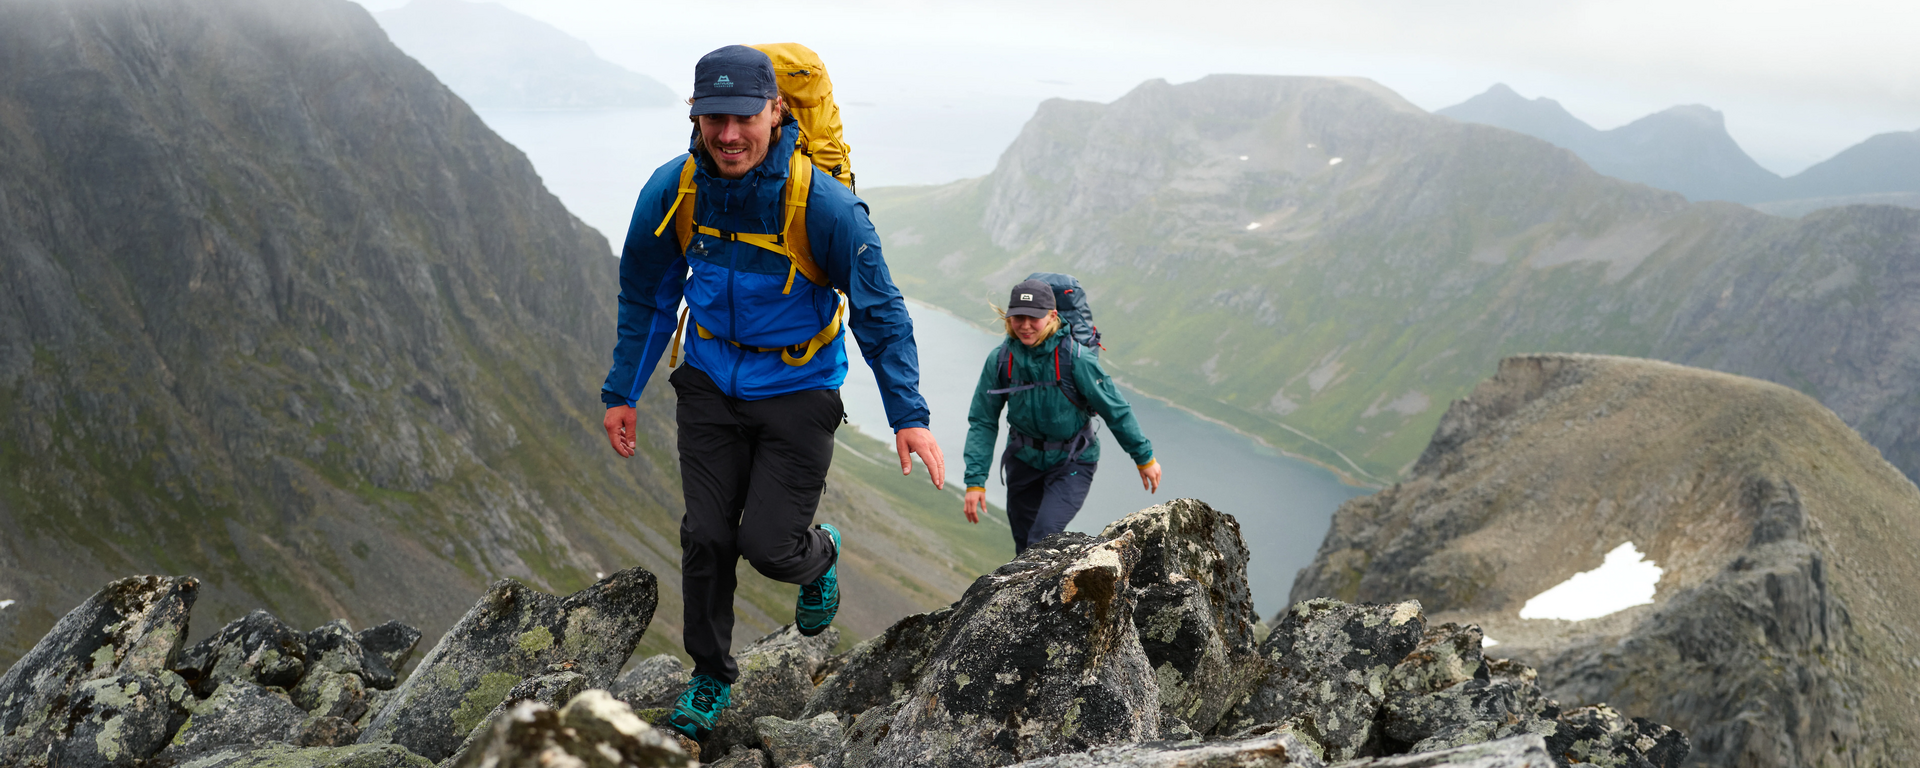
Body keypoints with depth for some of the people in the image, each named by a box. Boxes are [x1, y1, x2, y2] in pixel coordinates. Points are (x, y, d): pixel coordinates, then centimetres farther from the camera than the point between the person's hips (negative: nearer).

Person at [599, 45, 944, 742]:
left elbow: (879, 310, -13)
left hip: (798, 390, -3)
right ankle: (710, 678, 25)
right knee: (706, 536, 3)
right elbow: (646, 296, 5)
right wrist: (621, 392, 9)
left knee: (768, 543, -7)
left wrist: (908, 414, -17)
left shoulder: (823, 203, -23)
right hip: (711, 383, 3)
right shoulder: (671, 190, -11)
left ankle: (820, 555, 32)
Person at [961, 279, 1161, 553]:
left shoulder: (1075, 358, -22)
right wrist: (975, 480, -12)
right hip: (1024, 459, 4)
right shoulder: (1000, 360, -13)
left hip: (1072, 463, -4)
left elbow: (1116, 410, -12)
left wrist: (1144, 457, -5)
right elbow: (982, 422, -7)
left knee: (1044, 538, -20)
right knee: (1024, 544, 14)